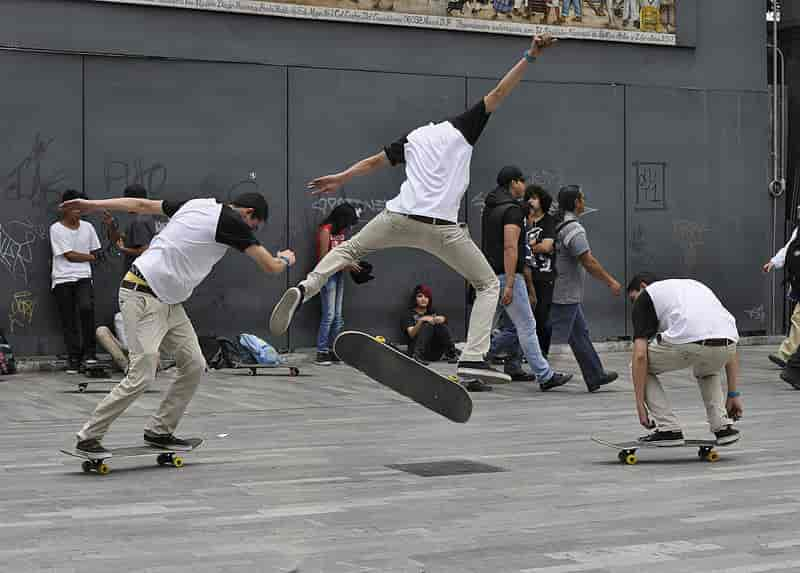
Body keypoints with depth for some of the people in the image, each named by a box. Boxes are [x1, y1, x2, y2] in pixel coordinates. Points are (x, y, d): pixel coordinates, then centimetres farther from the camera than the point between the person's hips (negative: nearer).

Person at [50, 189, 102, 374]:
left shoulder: (87, 227, 10)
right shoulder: (56, 229, -2)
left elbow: (95, 252, 18)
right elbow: (69, 255, -6)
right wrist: (90, 257, 3)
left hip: (83, 278, 1)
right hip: (62, 280, -1)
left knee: (86, 308, -24)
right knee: (69, 321, -1)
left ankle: (89, 351, -12)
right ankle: (74, 358, 9)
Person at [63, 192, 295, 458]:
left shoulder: (196, 205, 10)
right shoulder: (232, 222, -13)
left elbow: (142, 204, 13)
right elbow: (270, 266, -9)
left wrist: (94, 204, 19)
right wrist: (285, 259, 14)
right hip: (144, 297, -10)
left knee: (194, 366, 5)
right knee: (142, 375, -11)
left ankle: (159, 431, 14)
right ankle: (88, 438, -1)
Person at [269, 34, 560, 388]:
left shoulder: (413, 138, 23)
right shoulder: (461, 129, 11)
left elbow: (374, 162, 31)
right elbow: (498, 94, 6)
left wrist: (340, 178, 43)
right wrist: (530, 57, 8)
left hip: (399, 217, 4)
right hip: (441, 228, -4)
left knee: (348, 249, 25)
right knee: (488, 284, 10)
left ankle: (305, 289, -2)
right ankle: (473, 358, -7)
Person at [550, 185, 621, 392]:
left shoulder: (557, 225, 10)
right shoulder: (575, 229, -18)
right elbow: (589, 262, -20)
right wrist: (611, 282, -11)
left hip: (570, 295, 10)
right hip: (566, 295, -10)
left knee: (580, 334, 13)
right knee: (555, 335, -4)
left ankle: (595, 376, 18)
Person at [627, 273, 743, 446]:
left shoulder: (645, 296, 21)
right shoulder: (692, 285, 37)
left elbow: (640, 355, 7)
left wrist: (640, 405, 11)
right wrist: (733, 394, 33)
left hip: (686, 342, -6)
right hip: (725, 346, 6)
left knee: (641, 364, 24)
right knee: (707, 371, 41)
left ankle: (669, 429, 17)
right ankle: (724, 426, 24)